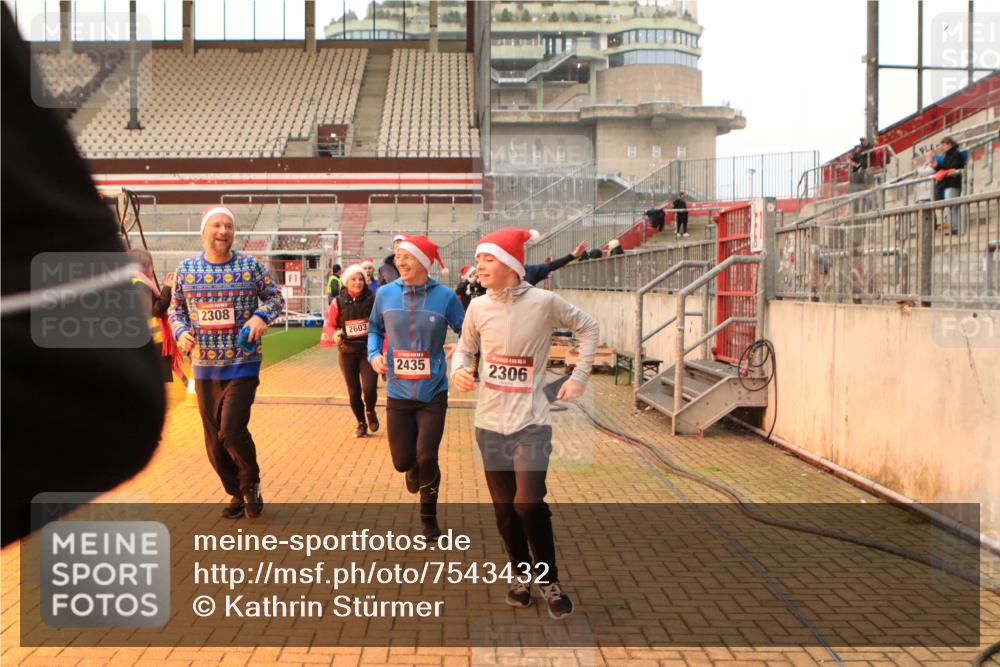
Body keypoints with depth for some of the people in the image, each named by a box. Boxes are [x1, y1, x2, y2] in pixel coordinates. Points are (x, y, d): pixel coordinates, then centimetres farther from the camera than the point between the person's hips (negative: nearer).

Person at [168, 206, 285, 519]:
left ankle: (251, 484, 15)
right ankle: (237, 494, 31)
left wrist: (261, 316, -16)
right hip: (204, 367, 3)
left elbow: (276, 297, 4)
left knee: (232, 431, -14)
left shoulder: (250, 266, -3)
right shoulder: (186, 269, 3)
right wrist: (181, 332, -6)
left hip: (243, 365, -3)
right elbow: (176, 308, 13)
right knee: (214, 440, 9)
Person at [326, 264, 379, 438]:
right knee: (353, 391, 7)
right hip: (347, 352, 2)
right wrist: (335, 335, -11)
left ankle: (370, 411, 19)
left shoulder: (372, 299, -4)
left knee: (369, 388, -15)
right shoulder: (339, 302, -2)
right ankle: (361, 423, 30)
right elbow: (329, 324, 8)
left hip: (368, 350, -1)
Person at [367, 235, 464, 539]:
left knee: (426, 457, -4)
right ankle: (416, 469, 47)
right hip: (398, 391, 2)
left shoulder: (444, 296, -10)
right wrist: (373, 354, -4)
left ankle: (429, 518, 23)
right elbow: (374, 328, 13)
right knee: (402, 460, 6)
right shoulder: (385, 294, -3)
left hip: (433, 392, -2)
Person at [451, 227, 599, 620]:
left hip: (530, 422, -3)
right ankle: (522, 575, 32)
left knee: (529, 505, -15)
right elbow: (465, 348, 14)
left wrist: (579, 377, 0)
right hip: (490, 423, 4)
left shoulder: (543, 302, -8)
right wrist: (459, 370, -8)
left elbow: (587, 327, 5)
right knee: (504, 510, 10)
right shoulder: (478, 307, 1)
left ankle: (549, 579, 9)